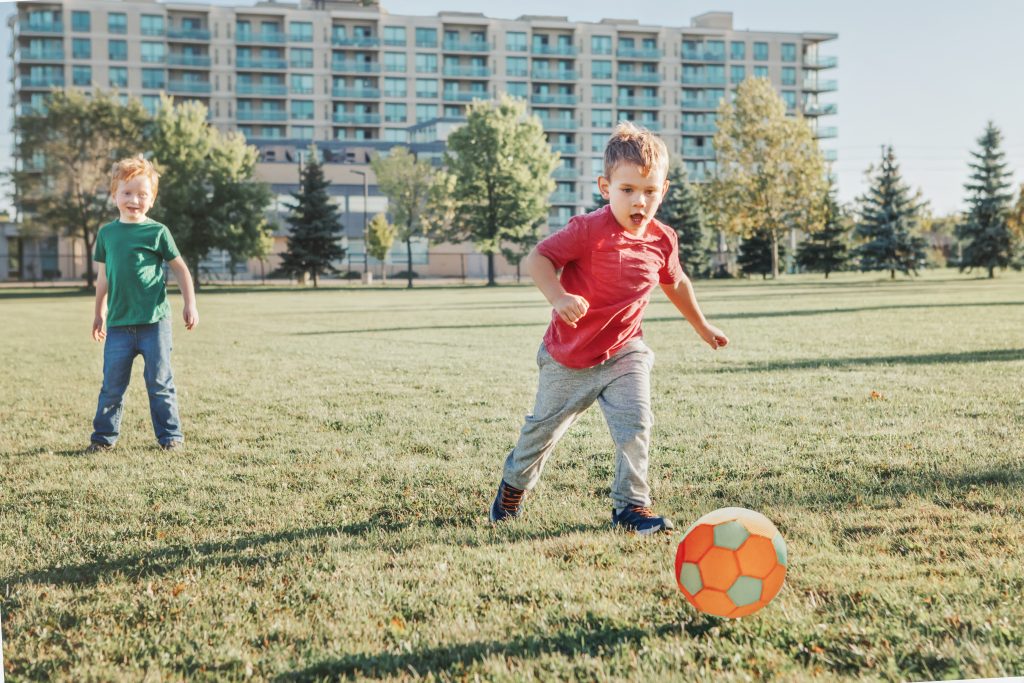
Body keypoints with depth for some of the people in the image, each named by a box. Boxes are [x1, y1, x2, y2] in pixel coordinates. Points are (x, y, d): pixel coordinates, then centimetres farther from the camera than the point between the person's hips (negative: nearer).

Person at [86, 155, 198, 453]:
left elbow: (180, 269, 3)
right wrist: (100, 314, 21)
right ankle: (104, 436, 18)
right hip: (119, 325, 3)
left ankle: (170, 435, 14)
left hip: (154, 322, -3)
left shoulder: (157, 232, -3)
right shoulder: (106, 233, 8)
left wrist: (190, 304, -3)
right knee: (112, 384, 6)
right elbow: (103, 277, 17)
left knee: (160, 383, 4)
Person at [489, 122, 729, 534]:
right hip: (569, 358, -3)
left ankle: (631, 505, 0)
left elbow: (674, 282, 15)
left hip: (624, 352, 3)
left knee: (635, 425, -15)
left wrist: (701, 325, 27)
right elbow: (537, 259, -25)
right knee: (544, 427, 14)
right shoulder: (588, 231, -23)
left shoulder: (662, 241, -5)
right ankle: (514, 484, 41)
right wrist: (558, 297, -43)